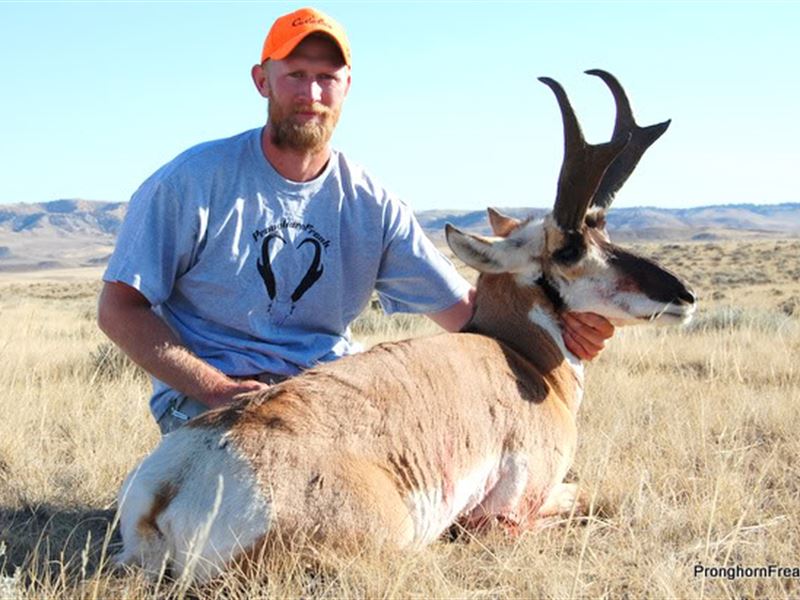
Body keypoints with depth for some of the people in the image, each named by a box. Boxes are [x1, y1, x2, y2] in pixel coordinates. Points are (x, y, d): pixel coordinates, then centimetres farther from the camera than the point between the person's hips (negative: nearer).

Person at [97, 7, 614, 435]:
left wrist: (558, 324, -21)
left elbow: (465, 310, 0)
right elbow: (120, 308, -7)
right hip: (205, 394, -4)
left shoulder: (373, 207, 4)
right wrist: (219, 390, -21)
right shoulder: (196, 180, -7)